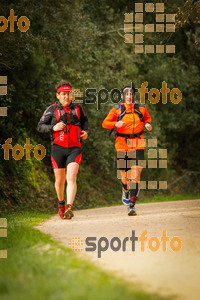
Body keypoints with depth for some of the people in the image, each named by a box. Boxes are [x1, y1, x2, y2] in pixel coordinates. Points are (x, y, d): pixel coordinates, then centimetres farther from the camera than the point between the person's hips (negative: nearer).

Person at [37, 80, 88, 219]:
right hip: (58, 148, 0)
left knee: (71, 178, -18)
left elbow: (85, 120, 29)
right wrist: (53, 127, -14)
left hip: (74, 148, 0)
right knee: (60, 180, 10)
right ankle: (61, 203, 38)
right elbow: (40, 126, 3)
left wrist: (85, 131, 10)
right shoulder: (52, 110, 1)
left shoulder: (77, 108, 9)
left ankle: (69, 208, -27)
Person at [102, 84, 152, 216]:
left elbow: (147, 117, 29)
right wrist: (115, 124, -17)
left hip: (138, 145, 0)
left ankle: (132, 205, -12)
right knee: (124, 175, 5)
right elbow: (105, 123, 2)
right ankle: (125, 189, 43)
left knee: (135, 174, -11)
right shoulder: (117, 109, 4)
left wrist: (148, 124, 7)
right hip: (122, 145, 0)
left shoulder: (141, 108, 10)